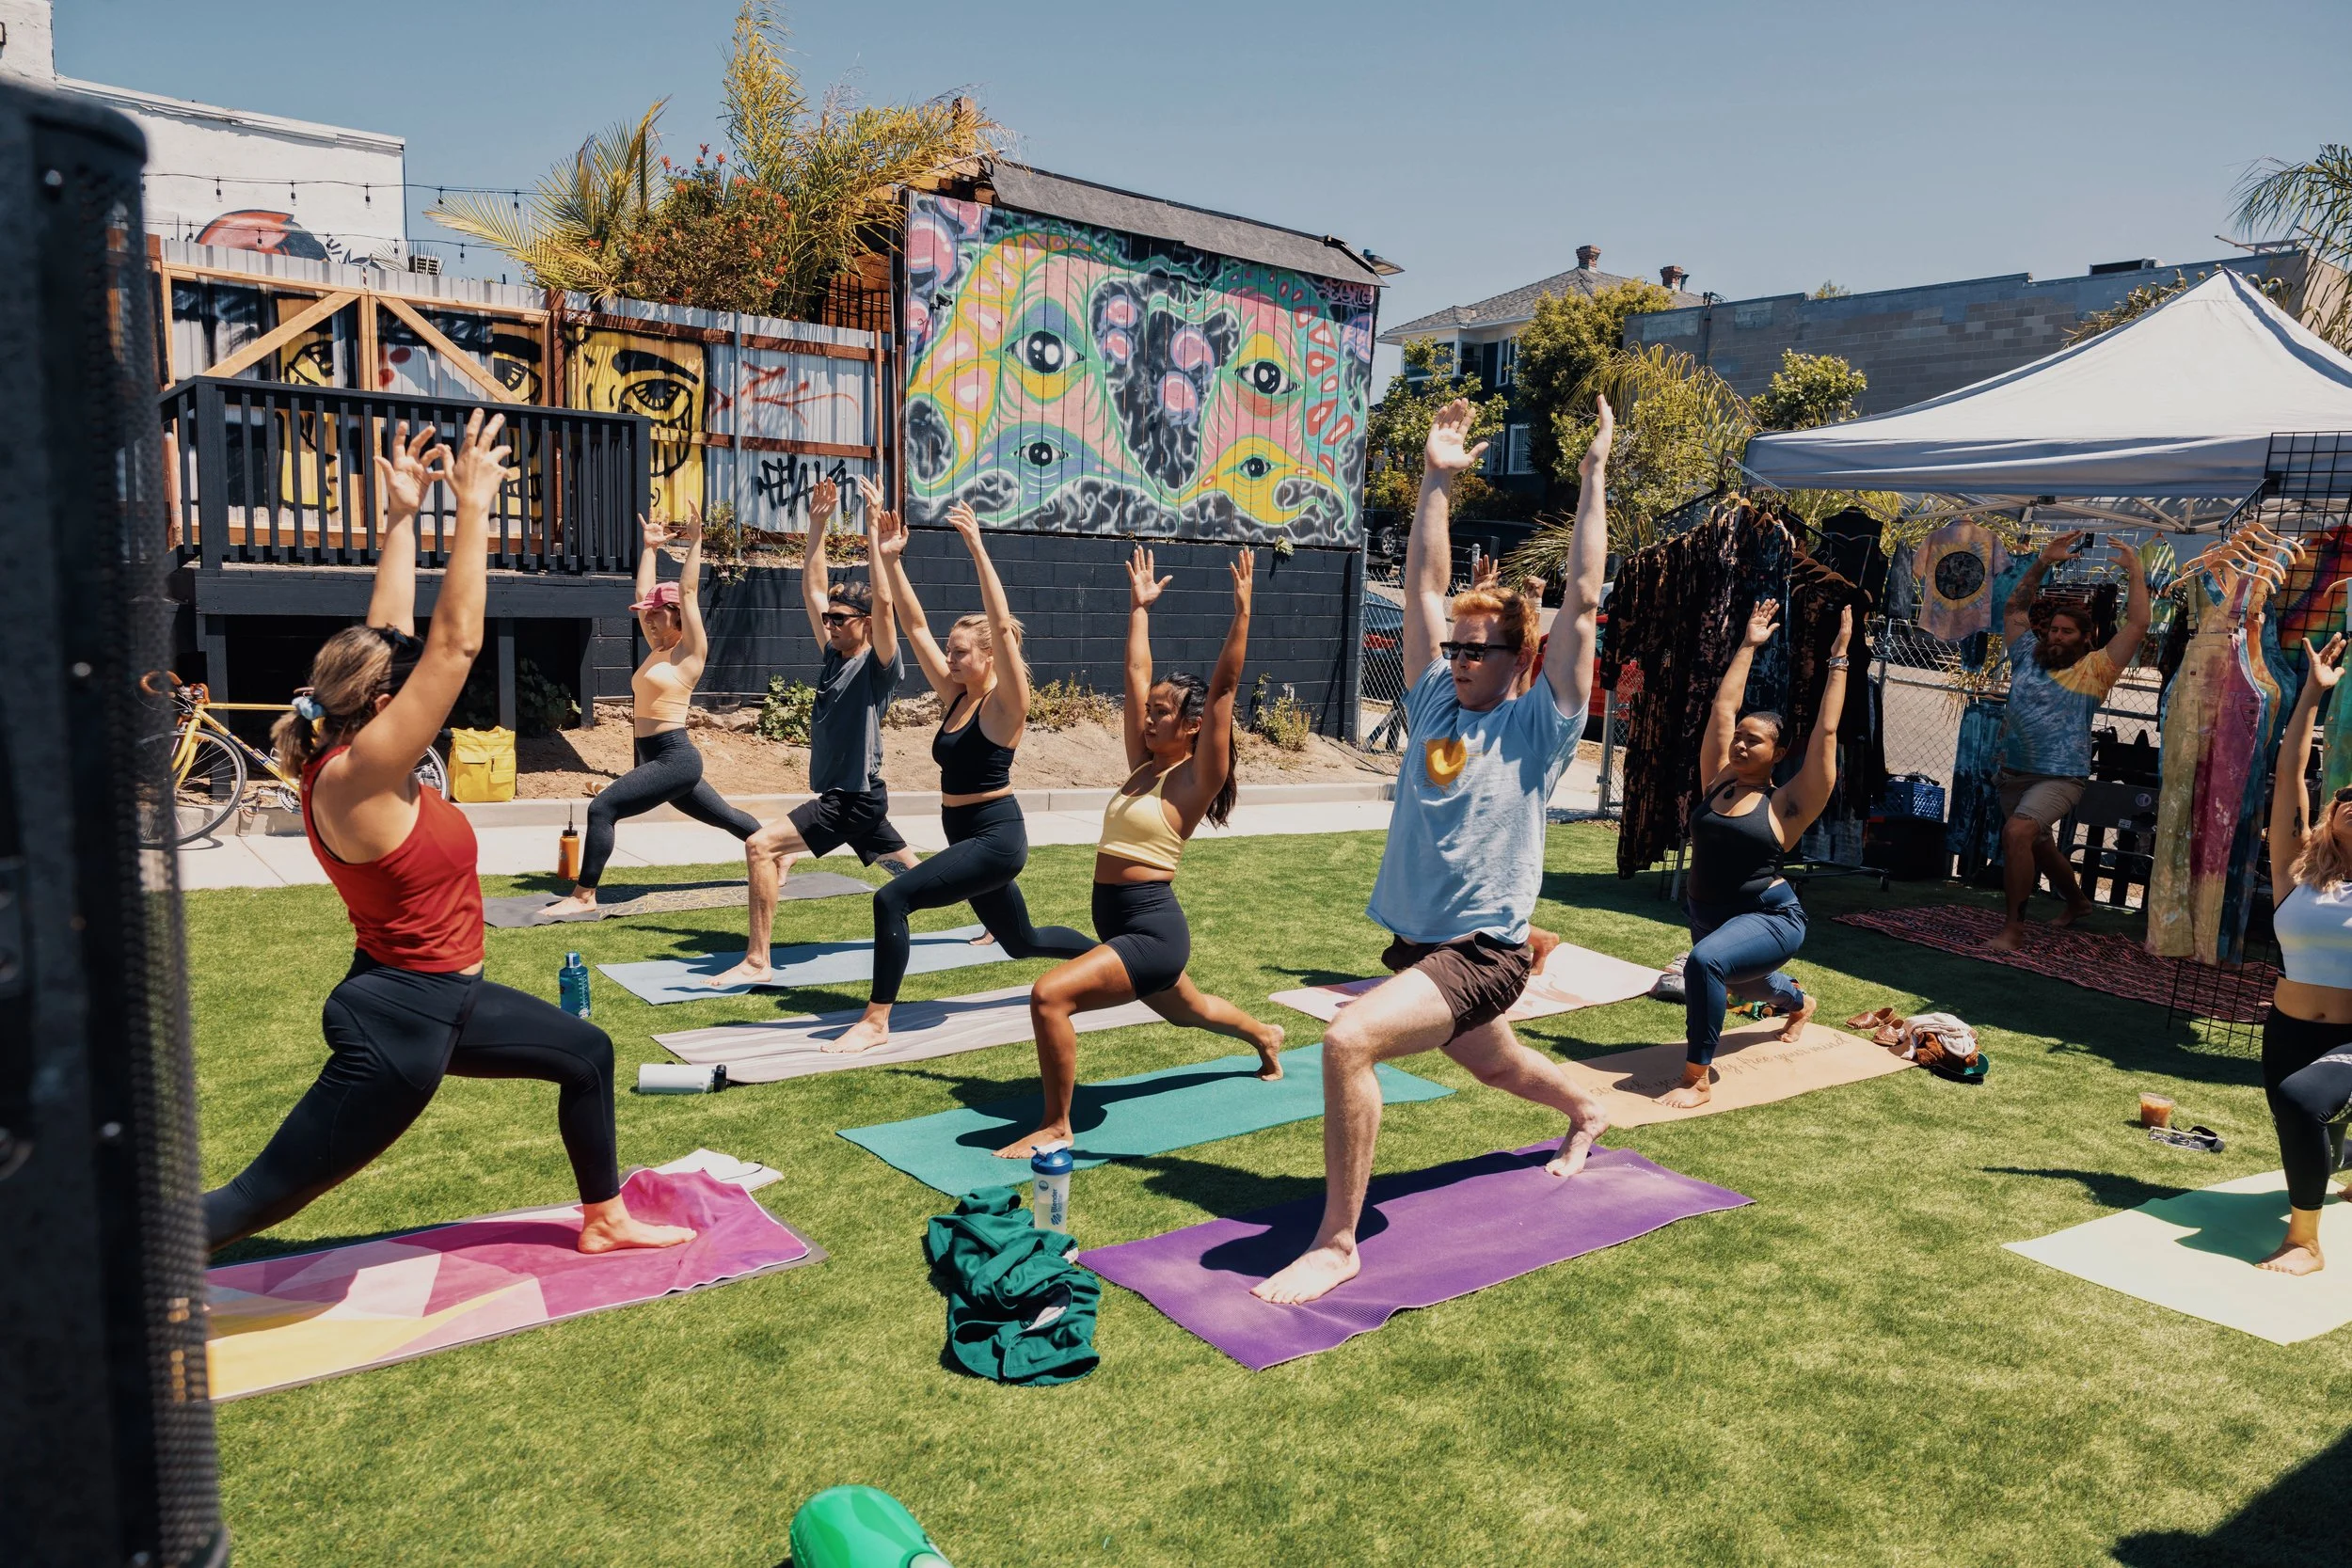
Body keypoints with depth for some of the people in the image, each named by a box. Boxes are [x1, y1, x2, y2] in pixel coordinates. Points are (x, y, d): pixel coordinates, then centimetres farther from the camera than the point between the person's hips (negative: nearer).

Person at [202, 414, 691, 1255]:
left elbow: (391, 636, 6)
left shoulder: (352, 760, 0)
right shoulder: (357, 777, -24)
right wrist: (473, 506, -24)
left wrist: (401, 517, 7)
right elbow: (454, 643, -28)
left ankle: (603, 1220, 33)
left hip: (443, 1001, 10)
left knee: (586, 1052, 18)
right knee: (259, 1197, -1)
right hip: (396, 1023, -10)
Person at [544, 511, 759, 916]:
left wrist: (695, 542, -8)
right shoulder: (658, 649, 15)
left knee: (602, 807, -17)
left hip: (675, 758, -10)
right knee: (726, 817, 19)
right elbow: (643, 593, 19)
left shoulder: (690, 651, -7)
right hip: (661, 759, 10)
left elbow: (688, 591, -11)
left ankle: (583, 896, -13)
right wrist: (651, 547, 22)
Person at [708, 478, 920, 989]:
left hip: (856, 798, -9)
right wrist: (817, 525, 5)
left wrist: (873, 534, -24)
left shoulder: (879, 665, -12)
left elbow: (882, 601, -26)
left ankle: (756, 962, -16)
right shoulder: (834, 655, 9)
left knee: (759, 845, -19)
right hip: (842, 794, 9)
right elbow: (812, 590, 10)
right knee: (912, 873, 19)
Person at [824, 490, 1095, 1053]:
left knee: (892, 898, -20)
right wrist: (891, 559, -5)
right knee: (1021, 941, 24)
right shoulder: (954, 695, 6)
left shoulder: (1006, 704, -13)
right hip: (969, 836, 9)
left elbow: (1001, 624, -26)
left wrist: (977, 548, -29)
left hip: (995, 839, -9)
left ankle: (876, 1022, -12)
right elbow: (915, 626, 4)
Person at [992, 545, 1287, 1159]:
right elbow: (1136, 675, 13)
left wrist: (1242, 611, -21)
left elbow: (1224, 687, -17)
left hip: (1153, 929, -9)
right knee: (1188, 1010, 33)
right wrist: (1140, 607, 16)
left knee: (1049, 994, -26)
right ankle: (1264, 1036, 61)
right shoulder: (1145, 764, 8)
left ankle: (1056, 1127, -12)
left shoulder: (1198, 776, -10)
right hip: (1118, 921, 9)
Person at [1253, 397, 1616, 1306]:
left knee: (1350, 1040, -29)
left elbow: (1582, 600, -13)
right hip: (1415, 942, 7)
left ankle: (1338, 1244, -18)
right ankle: (1586, 1114, 63)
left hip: (1481, 952, -7)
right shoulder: (1436, 699, 6)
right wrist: (1437, 479, 5)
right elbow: (1423, 585, 6)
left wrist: (1594, 473, -9)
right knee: (1495, 1067, 31)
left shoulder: (1537, 725, -9)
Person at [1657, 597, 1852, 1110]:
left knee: (1705, 962, -37)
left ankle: (1697, 1080, -27)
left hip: (1770, 920, -7)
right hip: (1707, 915, 7)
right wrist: (1749, 645, 8)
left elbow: (1826, 731, -13)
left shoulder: (1787, 804, -11)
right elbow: (1723, 707, 2)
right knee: (1745, 987, 35)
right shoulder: (1718, 782, 1)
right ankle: (1800, 1003, 72)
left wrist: (1839, 658, -9)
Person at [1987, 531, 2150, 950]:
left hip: (2059, 778, -6)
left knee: (2017, 833, -30)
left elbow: (2138, 624, -12)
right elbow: (2014, 609, 16)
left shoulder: (2095, 669, -5)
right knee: (2040, 847, 23)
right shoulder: (2029, 656, 7)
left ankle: (2013, 926, -23)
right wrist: (2043, 563, 9)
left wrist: (2134, 570, -9)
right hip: (2014, 773, 6)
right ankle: (2077, 902, 52)